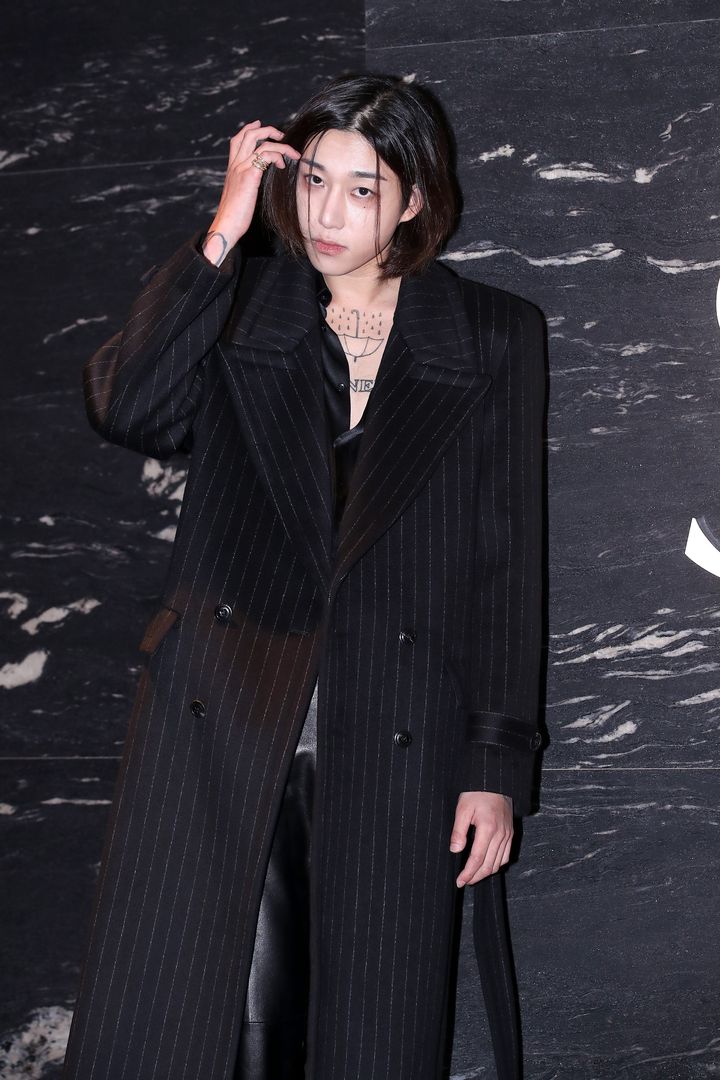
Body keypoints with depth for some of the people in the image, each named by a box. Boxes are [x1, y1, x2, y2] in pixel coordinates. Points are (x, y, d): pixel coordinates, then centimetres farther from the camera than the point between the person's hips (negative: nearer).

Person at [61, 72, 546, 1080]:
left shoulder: (493, 336, 8)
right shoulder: (238, 307, 10)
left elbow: (507, 558, 5)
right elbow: (127, 411, -10)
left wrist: (499, 762, 0)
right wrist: (225, 231, -8)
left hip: (395, 737, 0)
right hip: (222, 718, 1)